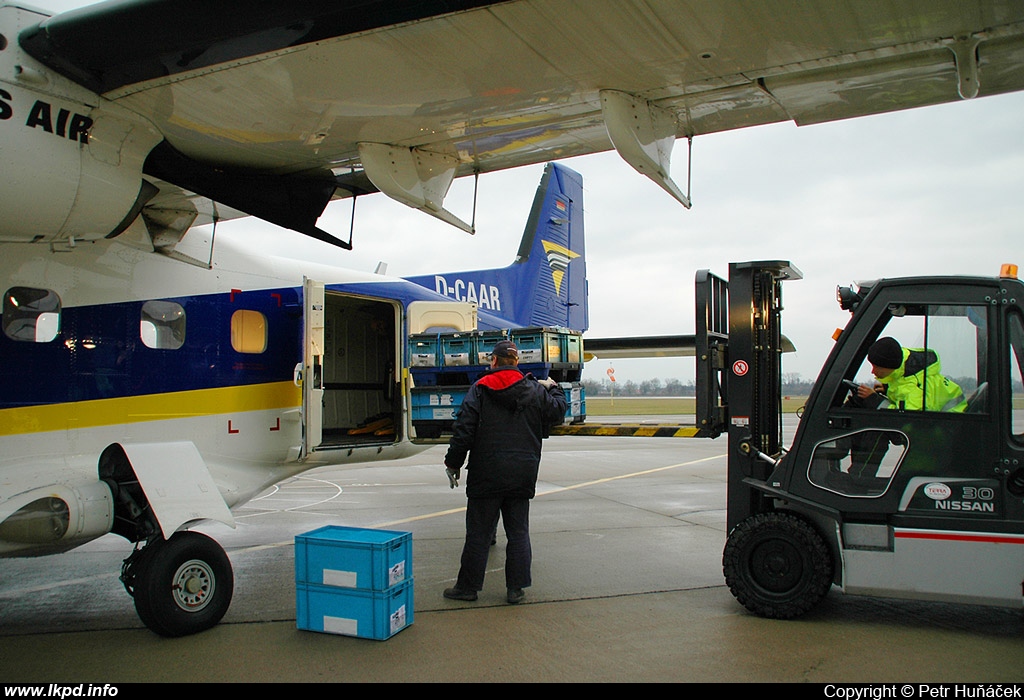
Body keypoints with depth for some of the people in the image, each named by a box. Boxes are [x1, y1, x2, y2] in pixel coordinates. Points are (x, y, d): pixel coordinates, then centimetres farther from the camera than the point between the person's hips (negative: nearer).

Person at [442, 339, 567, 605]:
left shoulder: (480, 389, -4)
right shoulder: (536, 391, 2)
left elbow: (464, 430, -7)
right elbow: (558, 412, 16)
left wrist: (453, 463, 2)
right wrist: (553, 388, 34)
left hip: (486, 474, -2)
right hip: (523, 475, 2)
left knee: (478, 532, 5)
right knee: (518, 532, 10)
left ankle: (468, 586, 13)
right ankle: (516, 588, 13)